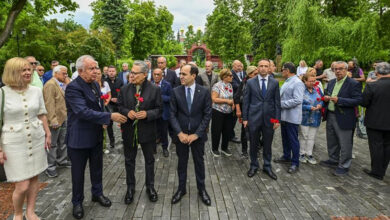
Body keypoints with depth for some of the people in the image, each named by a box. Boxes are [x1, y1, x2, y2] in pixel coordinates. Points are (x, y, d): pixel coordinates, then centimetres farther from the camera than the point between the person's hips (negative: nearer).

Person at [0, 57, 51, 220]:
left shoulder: (36, 91, 1)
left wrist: (48, 134, 11)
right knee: (22, 186, -2)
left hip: (37, 140, 4)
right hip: (15, 143, -4)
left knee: (34, 178, 13)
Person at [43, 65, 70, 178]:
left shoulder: (62, 84, 13)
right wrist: (53, 120, -23)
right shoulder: (50, 85, -16)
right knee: (52, 144, 2)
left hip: (63, 118, 9)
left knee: (62, 141, 20)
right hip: (55, 120, -9)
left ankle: (62, 161, 35)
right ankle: (50, 167, 13)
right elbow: (49, 104, -21)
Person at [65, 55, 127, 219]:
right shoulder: (73, 87, -20)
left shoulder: (95, 84, 6)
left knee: (97, 167, 20)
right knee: (78, 171, 11)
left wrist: (103, 121, 7)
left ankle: (97, 193, 40)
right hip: (79, 137, -7)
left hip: (96, 135, 7)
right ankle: (77, 202, 30)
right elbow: (83, 112, -29)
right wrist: (110, 117, -30)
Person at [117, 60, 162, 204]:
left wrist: (147, 114, -21)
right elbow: (119, 106, 7)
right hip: (129, 130, 2)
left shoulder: (155, 90, -7)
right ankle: (130, 187, 33)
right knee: (129, 160, 14)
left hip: (147, 131, -2)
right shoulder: (125, 89, 1)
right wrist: (127, 112, -14)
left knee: (149, 160, 14)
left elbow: (160, 109, -4)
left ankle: (150, 186, 33)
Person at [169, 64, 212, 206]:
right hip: (181, 134, 1)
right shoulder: (176, 91, -4)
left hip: (198, 134, -1)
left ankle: (201, 189, 32)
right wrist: (179, 133, -13)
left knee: (199, 162, 14)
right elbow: (173, 114, -3)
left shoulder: (204, 91, -7)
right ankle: (181, 189, 32)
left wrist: (196, 134, -13)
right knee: (182, 162, 14)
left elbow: (207, 115, -7)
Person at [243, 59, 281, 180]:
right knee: (253, 144, 11)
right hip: (254, 118, 0)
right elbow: (246, 101, 1)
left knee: (268, 144, 12)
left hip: (269, 118, 1)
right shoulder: (250, 82, 0)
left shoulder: (275, 82, 2)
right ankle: (254, 166, 29)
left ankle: (267, 166, 28)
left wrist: (277, 119, -1)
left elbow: (277, 102, 3)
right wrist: (245, 118, -2)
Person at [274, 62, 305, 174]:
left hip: (292, 117, -9)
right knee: (285, 138, 20)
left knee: (293, 140, 1)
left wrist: (281, 103, -21)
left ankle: (295, 163, 14)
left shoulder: (297, 83, -17)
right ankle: (286, 157, 36)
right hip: (284, 116, 9)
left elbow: (297, 100, -25)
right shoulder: (287, 82, 14)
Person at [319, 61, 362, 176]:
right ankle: (333, 160, 37)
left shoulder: (354, 84, -11)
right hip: (330, 116, 7)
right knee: (332, 141, 20)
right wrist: (325, 98, -4)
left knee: (345, 144, 3)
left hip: (344, 118, -7)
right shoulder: (331, 82, 11)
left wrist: (339, 100, -26)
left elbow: (357, 101, -18)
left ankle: (344, 166, 17)